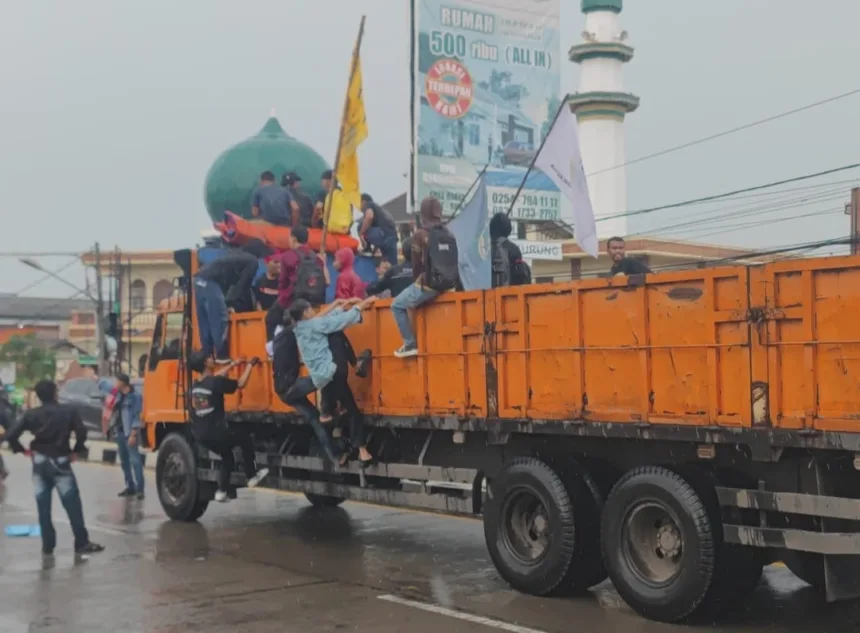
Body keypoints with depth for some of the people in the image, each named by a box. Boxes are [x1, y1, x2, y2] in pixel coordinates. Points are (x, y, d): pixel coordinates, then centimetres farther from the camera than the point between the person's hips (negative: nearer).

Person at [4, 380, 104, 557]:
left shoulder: (31, 415, 2)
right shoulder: (67, 412, -4)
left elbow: (11, 435, -5)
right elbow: (81, 432, -16)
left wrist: (22, 450, 7)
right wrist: (77, 450, -3)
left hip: (39, 463, 3)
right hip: (60, 462, -3)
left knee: (43, 507, 8)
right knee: (72, 504, 1)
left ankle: (47, 546, 11)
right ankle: (82, 543, 2)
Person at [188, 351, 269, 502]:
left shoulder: (195, 385, 10)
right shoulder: (216, 383, -14)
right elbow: (240, 384, -4)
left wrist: (233, 364, 35)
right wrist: (250, 365, 8)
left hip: (201, 435, 7)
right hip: (216, 432, -7)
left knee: (227, 457, 26)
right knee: (245, 440, 17)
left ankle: (221, 491, 20)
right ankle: (252, 477, 21)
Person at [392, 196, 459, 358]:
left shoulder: (420, 234, -7)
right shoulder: (449, 234, 9)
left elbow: (417, 265, -1)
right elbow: (450, 263, 14)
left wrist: (415, 284, 15)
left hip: (429, 285, -6)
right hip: (449, 285, 6)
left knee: (397, 306, 14)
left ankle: (410, 344, 6)